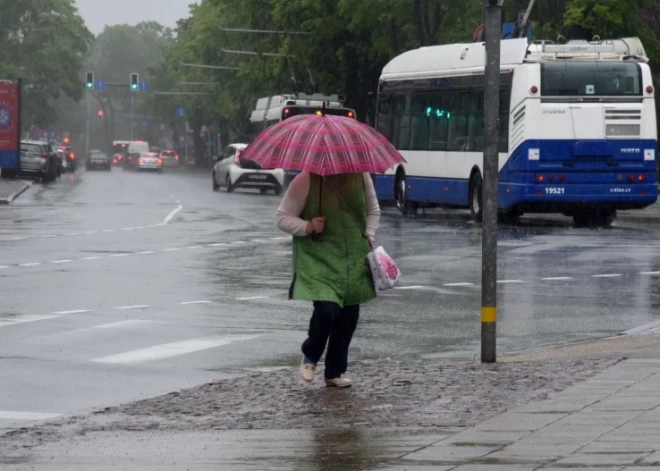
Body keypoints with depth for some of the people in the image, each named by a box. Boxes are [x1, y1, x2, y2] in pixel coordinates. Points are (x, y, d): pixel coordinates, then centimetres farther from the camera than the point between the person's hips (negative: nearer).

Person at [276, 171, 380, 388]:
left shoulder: (361, 177, 0)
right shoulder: (305, 181, -11)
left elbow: (373, 211, 17)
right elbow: (283, 218, -5)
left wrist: (368, 237, 3)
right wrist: (308, 227, -21)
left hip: (354, 258, 4)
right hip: (318, 258, -4)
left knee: (349, 315, 4)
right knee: (327, 309, -19)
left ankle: (334, 373, 20)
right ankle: (310, 356, 12)